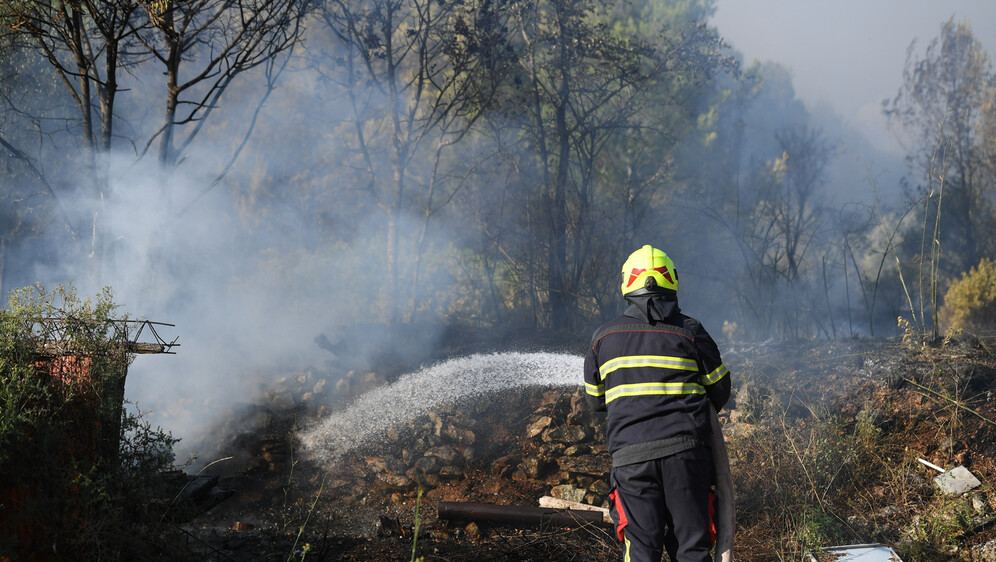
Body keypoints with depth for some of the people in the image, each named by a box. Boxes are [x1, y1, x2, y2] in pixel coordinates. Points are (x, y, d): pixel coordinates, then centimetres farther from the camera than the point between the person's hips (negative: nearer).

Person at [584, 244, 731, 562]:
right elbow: (720, 390, 10)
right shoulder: (690, 331, 0)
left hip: (630, 455, 1)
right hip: (685, 452, -1)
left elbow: (596, 400, 17)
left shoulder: (603, 337, 6)